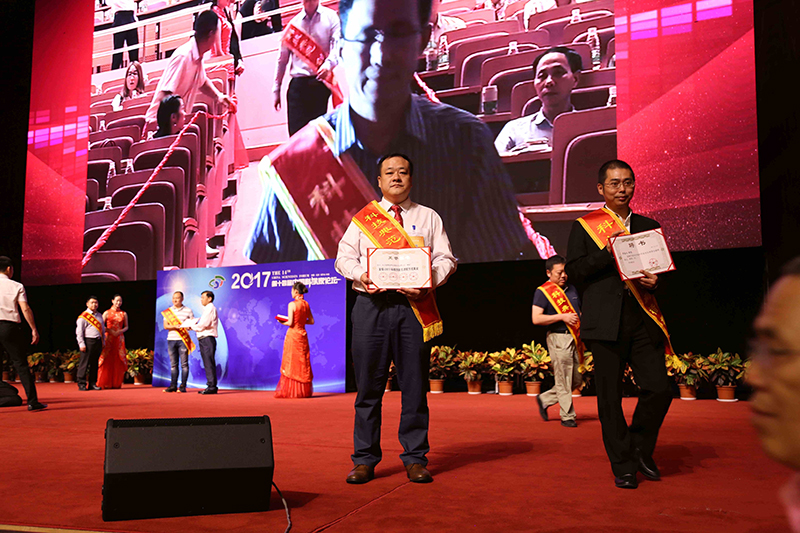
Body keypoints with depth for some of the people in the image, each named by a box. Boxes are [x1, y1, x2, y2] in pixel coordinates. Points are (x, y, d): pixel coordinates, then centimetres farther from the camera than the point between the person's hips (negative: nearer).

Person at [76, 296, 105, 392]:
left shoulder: (99, 316, 17)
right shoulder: (83, 316, -3)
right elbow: (79, 331, -6)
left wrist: (103, 342, 17)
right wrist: (81, 344, -12)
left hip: (98, 342, 6)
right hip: (88, 341, -6)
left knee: (95, 363, 8)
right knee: (84, 363, -5)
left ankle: (92, 384, 14)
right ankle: (81, 384, 0)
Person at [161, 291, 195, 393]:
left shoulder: (188, 311, 6)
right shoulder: (168, 311, 12)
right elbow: (165, 326, 4)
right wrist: (175, 326, -14)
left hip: (183, 340, -3)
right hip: (171, 339, 3)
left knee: (184, 363, -5)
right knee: (173, 364, 6)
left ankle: (183, 386, 0)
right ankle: (173, 385, 11)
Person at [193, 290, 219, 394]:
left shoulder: (210, 308, -7)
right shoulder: (207, 309, 25)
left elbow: (204, 324, -16)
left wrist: (192, 327, -5)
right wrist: (195, 326, 9)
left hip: (208, 339, -10)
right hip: (204, 339, 10)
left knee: (209, 363, -12)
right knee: (207, 364, 9)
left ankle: (212, 387, -13)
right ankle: (210, 386, 12)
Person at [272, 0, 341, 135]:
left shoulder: (330, 17, 8)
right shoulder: (293, 23, 13)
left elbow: (337, 45, -6)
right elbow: (282, 59, 16)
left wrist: (328, 64, -27)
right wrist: (276, 89, 13)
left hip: (321, 82, -2)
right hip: (298, 84, 2)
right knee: (296, 132, -6)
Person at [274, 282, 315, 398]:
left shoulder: (292, 304, -12)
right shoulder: (306, 304, 6)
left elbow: (290, 323, -16)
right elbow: (311, 321, 10)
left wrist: (282, 322, 2)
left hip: (293, 335, -6)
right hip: (303, 335, 6)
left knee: (291, 363, 1)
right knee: (303, 363, 10)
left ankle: (290, 391, 3)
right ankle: (304, 391, 13)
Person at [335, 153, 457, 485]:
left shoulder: (429, 217, 16)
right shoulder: (362, 218, 16)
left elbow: (445, 258, 7)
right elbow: (343, 257, 10)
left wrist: (429, 282, -13)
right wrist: (360, 274, -12)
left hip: (414, 306, 0)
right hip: (372, 304, 0)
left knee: (414, 385, 2)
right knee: (369, 385, 1)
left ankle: (415, 459, 12)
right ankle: (364, 460, 12)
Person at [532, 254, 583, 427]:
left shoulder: (571, 289, 15)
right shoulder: (542, 292, -6)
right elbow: (536, 319, -14)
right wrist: (562, 317, -16)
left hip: (575, 339, 7)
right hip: (558, 338, -7)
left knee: (576, 380, 10)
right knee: (563, 380, -3)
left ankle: (545, 399, 24)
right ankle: (567, 417, 9)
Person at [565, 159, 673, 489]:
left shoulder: (649, 226, 16)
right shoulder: (583, 227, 5)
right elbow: (573, 271, -3)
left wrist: (655, 282, -2)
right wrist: (607, 251, -14)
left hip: (643, 320, 3)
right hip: (605, 322, -3)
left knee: (660, 388, -5)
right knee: (610, 397, 1)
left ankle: (640, 449, 21)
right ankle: (623, 466, 16)